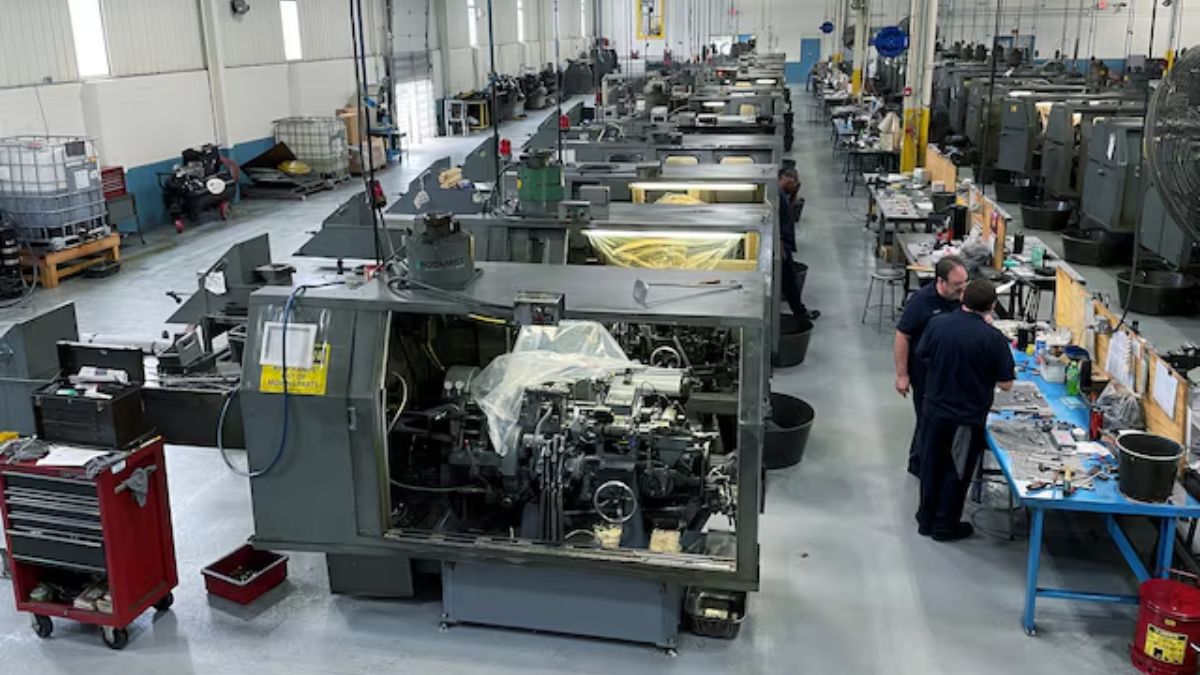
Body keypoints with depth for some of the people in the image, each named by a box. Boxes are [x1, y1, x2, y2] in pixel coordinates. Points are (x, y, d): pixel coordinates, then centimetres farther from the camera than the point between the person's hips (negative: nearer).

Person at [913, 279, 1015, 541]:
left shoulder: (937, 324, -10)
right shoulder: (994, 338, -20)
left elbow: (922, 355, 7)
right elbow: (1006, 384, -12)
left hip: (933, 410, 3)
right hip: (967, 418, -3)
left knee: (931, 465, 19)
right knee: (956, 472, 14)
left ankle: (926, 519, 33)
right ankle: (945, 526, 25)